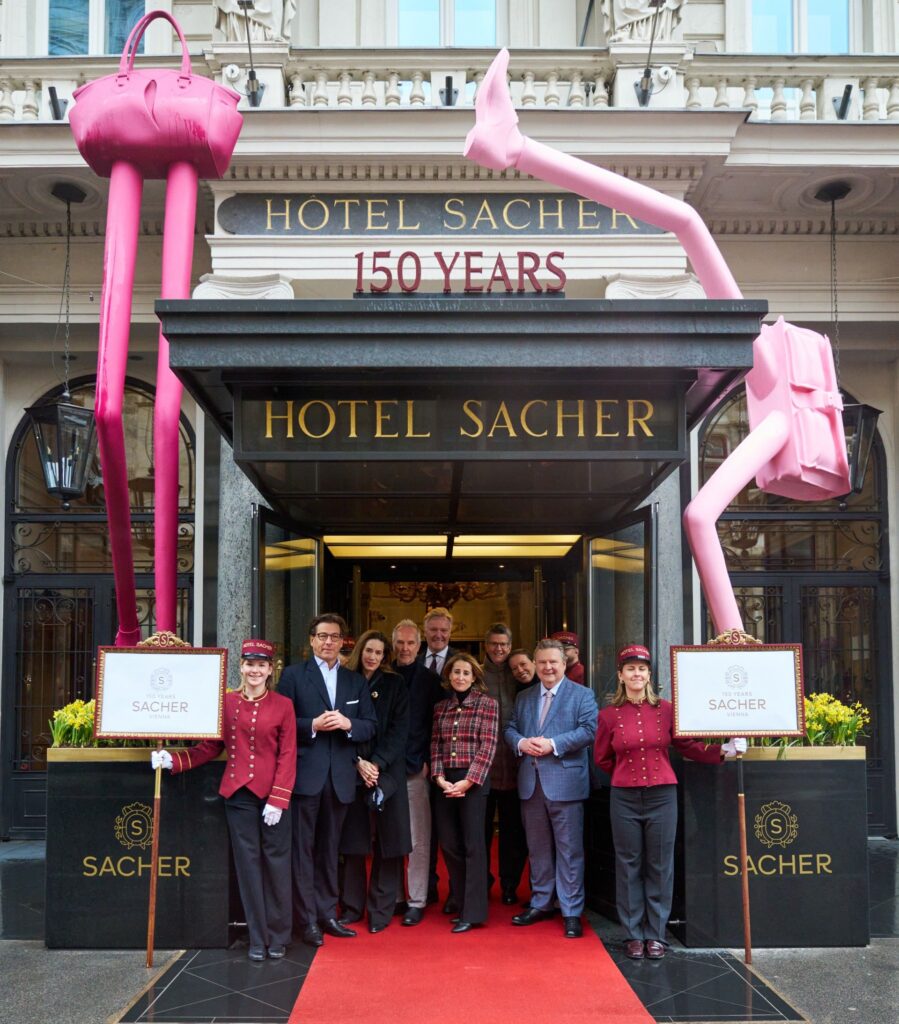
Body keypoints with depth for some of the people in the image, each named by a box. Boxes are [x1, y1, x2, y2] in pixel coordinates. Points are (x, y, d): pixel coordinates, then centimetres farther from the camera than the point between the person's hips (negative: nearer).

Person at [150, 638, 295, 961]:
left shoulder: (283, 705, -1)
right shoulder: (226, 702, 5)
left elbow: (288, 756, -4)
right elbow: (210, 747, 6)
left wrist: (278, 799, -10)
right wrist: (174, 760, -6)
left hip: (273, 795, -2)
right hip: (238, 794, 2)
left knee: (276, 862, 4)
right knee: (248, 864, 6)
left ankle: (278, 937, 18)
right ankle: (257, 939, 16)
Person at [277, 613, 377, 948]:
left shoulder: (356, 681, 13)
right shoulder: (293, 675, 1)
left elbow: (370, 726, 7)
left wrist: (348, 724, -11)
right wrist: (313, 725, -18)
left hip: (340, 776, 4)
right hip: (305, 773, -4)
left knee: (329, 848, 13)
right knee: (303, 848, 0)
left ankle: (327, 914, 21)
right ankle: (307, 920, 6)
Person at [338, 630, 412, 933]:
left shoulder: (394, 685, 6)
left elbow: (399, 729, 0)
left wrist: (377, 763, -10)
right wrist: (358, 763, -10)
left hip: (386, 770, 0)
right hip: (352, 771, 0)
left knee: (388, 842, 0)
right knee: (352, 841, 2)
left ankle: (380, 910, 7)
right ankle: (352, 906, 13)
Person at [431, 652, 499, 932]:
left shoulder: (487, 704, -1)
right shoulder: (441, 708, 12)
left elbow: (487, 746, -7)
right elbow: (435, 745, 9)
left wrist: (468, 781, -13)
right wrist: (439, 778, -5)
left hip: (473, 780, -4)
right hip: (445, 783, 4)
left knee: (473, 844, -3)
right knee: (449, 844, 5)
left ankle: (473, 912, 4)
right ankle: (463, 904, 19)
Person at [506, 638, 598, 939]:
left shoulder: (582, 695, -1)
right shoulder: (523, 697, 16)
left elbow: (589, 730, -11)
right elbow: (510, 728, 14)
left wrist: (553, 744, -19)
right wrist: (521, 743, -9)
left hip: (565, 782, -5)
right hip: (531, 782, 5)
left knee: (569, 850, -2)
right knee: (537, 848, 14)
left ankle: (572, 912, 5)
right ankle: (541, 903, 26)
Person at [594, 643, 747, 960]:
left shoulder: (666, 710, 1)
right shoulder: (609, 715, 0)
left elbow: (687, 745, 4)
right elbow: (602, 758, 12)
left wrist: (722, 751, -7)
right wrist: (628, 774, 9)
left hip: (661, 795, 0)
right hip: (624, 799, 0)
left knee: (660, 866, 6)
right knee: (629, 867, 6)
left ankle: (655, 935, 17)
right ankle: (634, 935, 17)